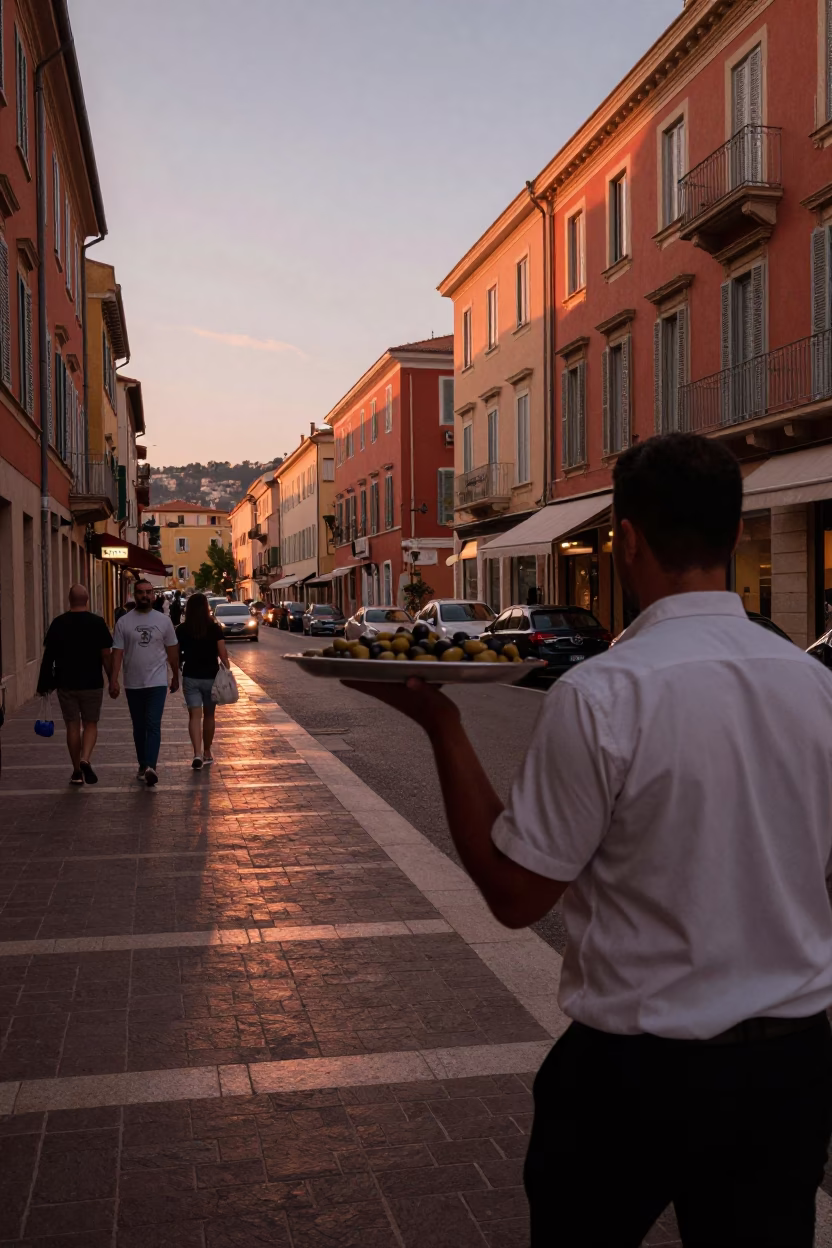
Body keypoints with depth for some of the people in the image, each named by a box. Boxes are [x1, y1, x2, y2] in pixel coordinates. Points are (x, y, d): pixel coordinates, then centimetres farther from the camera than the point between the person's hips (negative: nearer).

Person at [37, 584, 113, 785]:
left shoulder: (58, 623, -1)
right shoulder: (97, 623, -6)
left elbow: (49, 655, 2)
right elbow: (106, 655, -7)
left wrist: (45, 682, 10)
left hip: (66, 683, 2)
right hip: (92, 683, -1)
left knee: (72, 726, 9)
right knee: (90, 724, 9)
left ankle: (77, 772, 13)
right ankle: (85, 759, -15)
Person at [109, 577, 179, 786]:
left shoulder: (163, 621, 2)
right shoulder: (123, 622, 0)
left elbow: (172, 651, 9)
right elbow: (117, 653, -2)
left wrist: (176, 677, 13)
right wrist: (113, 681, -9)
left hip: (157, 682, -1)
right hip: (133, 684, 2)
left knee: (153, 725, -13)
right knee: (139, 728, 11)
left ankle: (150, 767, -22)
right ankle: (143, 766, 21)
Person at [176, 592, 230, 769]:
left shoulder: (182, 630, -4)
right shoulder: (214, 628, -6)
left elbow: (176, 655, 1)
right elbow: (223, 654, -11)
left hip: (191, 677, -1)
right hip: (211, 677, 1)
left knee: (195, 716, -2)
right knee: (209, 715, 15)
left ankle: (197, 753, -19)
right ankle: (207, 753, 27)